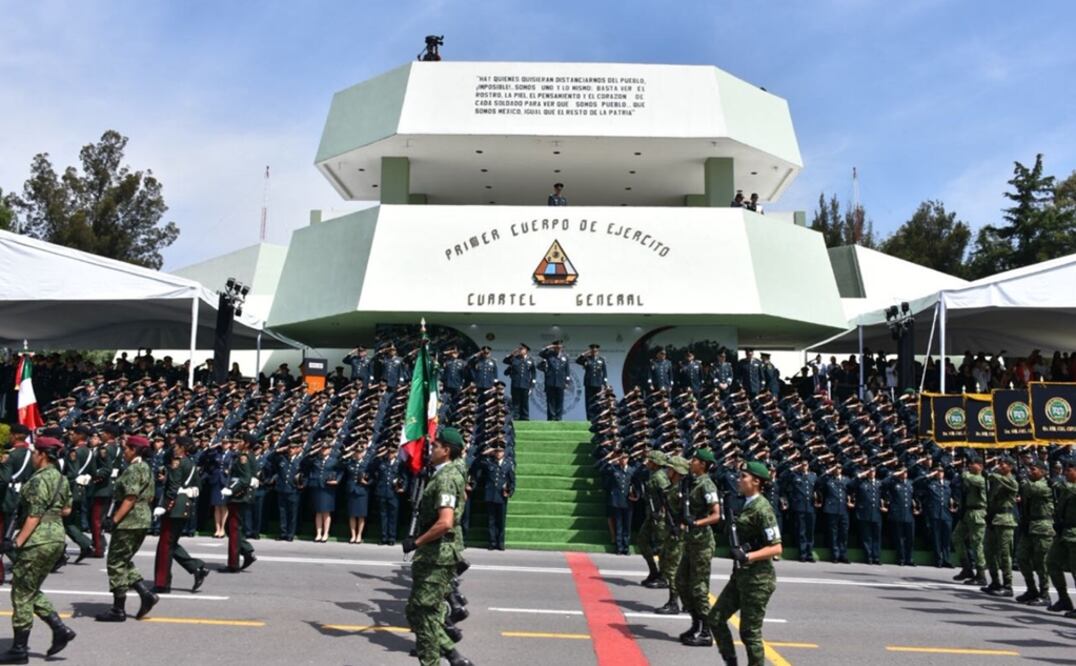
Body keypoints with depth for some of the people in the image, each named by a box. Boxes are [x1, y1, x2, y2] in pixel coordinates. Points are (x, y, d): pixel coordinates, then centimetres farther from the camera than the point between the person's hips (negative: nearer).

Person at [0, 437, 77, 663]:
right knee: (32, 591, 18)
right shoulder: (61, 478, 12)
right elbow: (66, 510, 17)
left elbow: (34, 516, -19)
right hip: (57, 536, 9)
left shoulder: (39, 479, -14)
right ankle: (60, 629, 10)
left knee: (21, 593, 2)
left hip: (39, 540, -9)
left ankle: (19, 650, 9)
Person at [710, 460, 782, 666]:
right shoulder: (747, 505, 9)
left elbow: (776, 548, -20)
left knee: (749, 632, 1)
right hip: (740, 574, 9)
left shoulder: (762, 509, -17)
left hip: (758, 579, -9)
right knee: (715, 618, 10)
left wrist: (747, 556, -27)